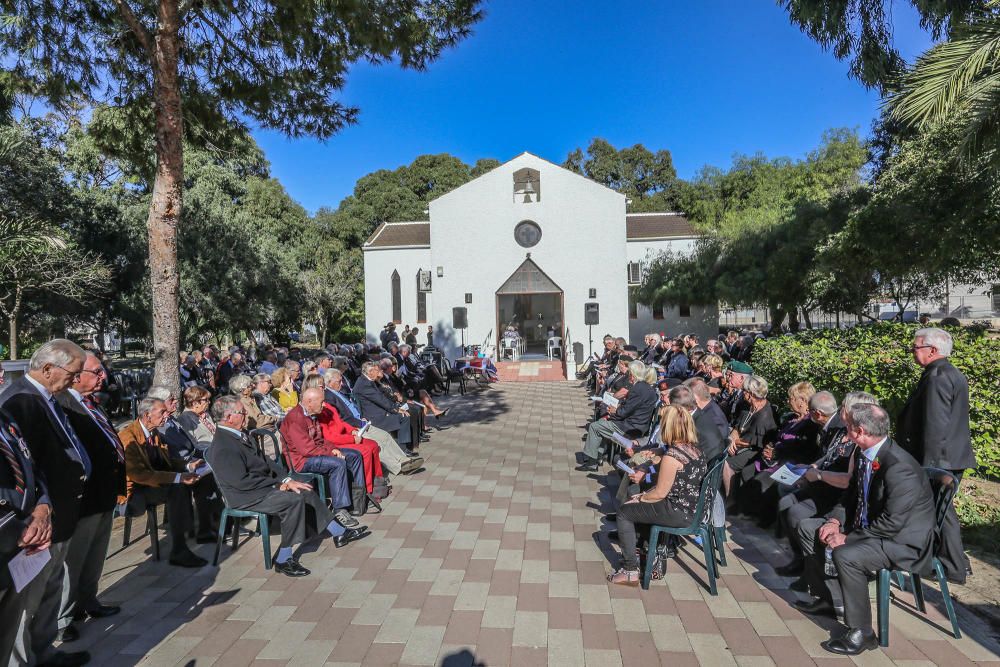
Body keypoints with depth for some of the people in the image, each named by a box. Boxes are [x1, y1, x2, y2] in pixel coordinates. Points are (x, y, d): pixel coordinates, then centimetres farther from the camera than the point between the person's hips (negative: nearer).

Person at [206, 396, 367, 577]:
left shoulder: (239, 435, 8)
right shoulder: (223, 448, -21)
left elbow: (263, 462, 12)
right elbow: (242, 481, -24)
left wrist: (286, 479, 1)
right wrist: (278, 484, -17)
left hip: (262, 484, 9)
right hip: (245, 497, -9)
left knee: (305, 491, 4)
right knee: (294, 500, -25)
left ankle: (339, 533, 15)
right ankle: (283, 559, -15)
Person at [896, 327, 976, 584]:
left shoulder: (937, 377, -21)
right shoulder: (952, 374, 12)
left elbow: (935, 426, -24)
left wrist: (928, 464, -20)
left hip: (939, 460, -10)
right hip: (951, 457, 10)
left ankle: (954, 568, 14)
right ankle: (956, 561, 31)